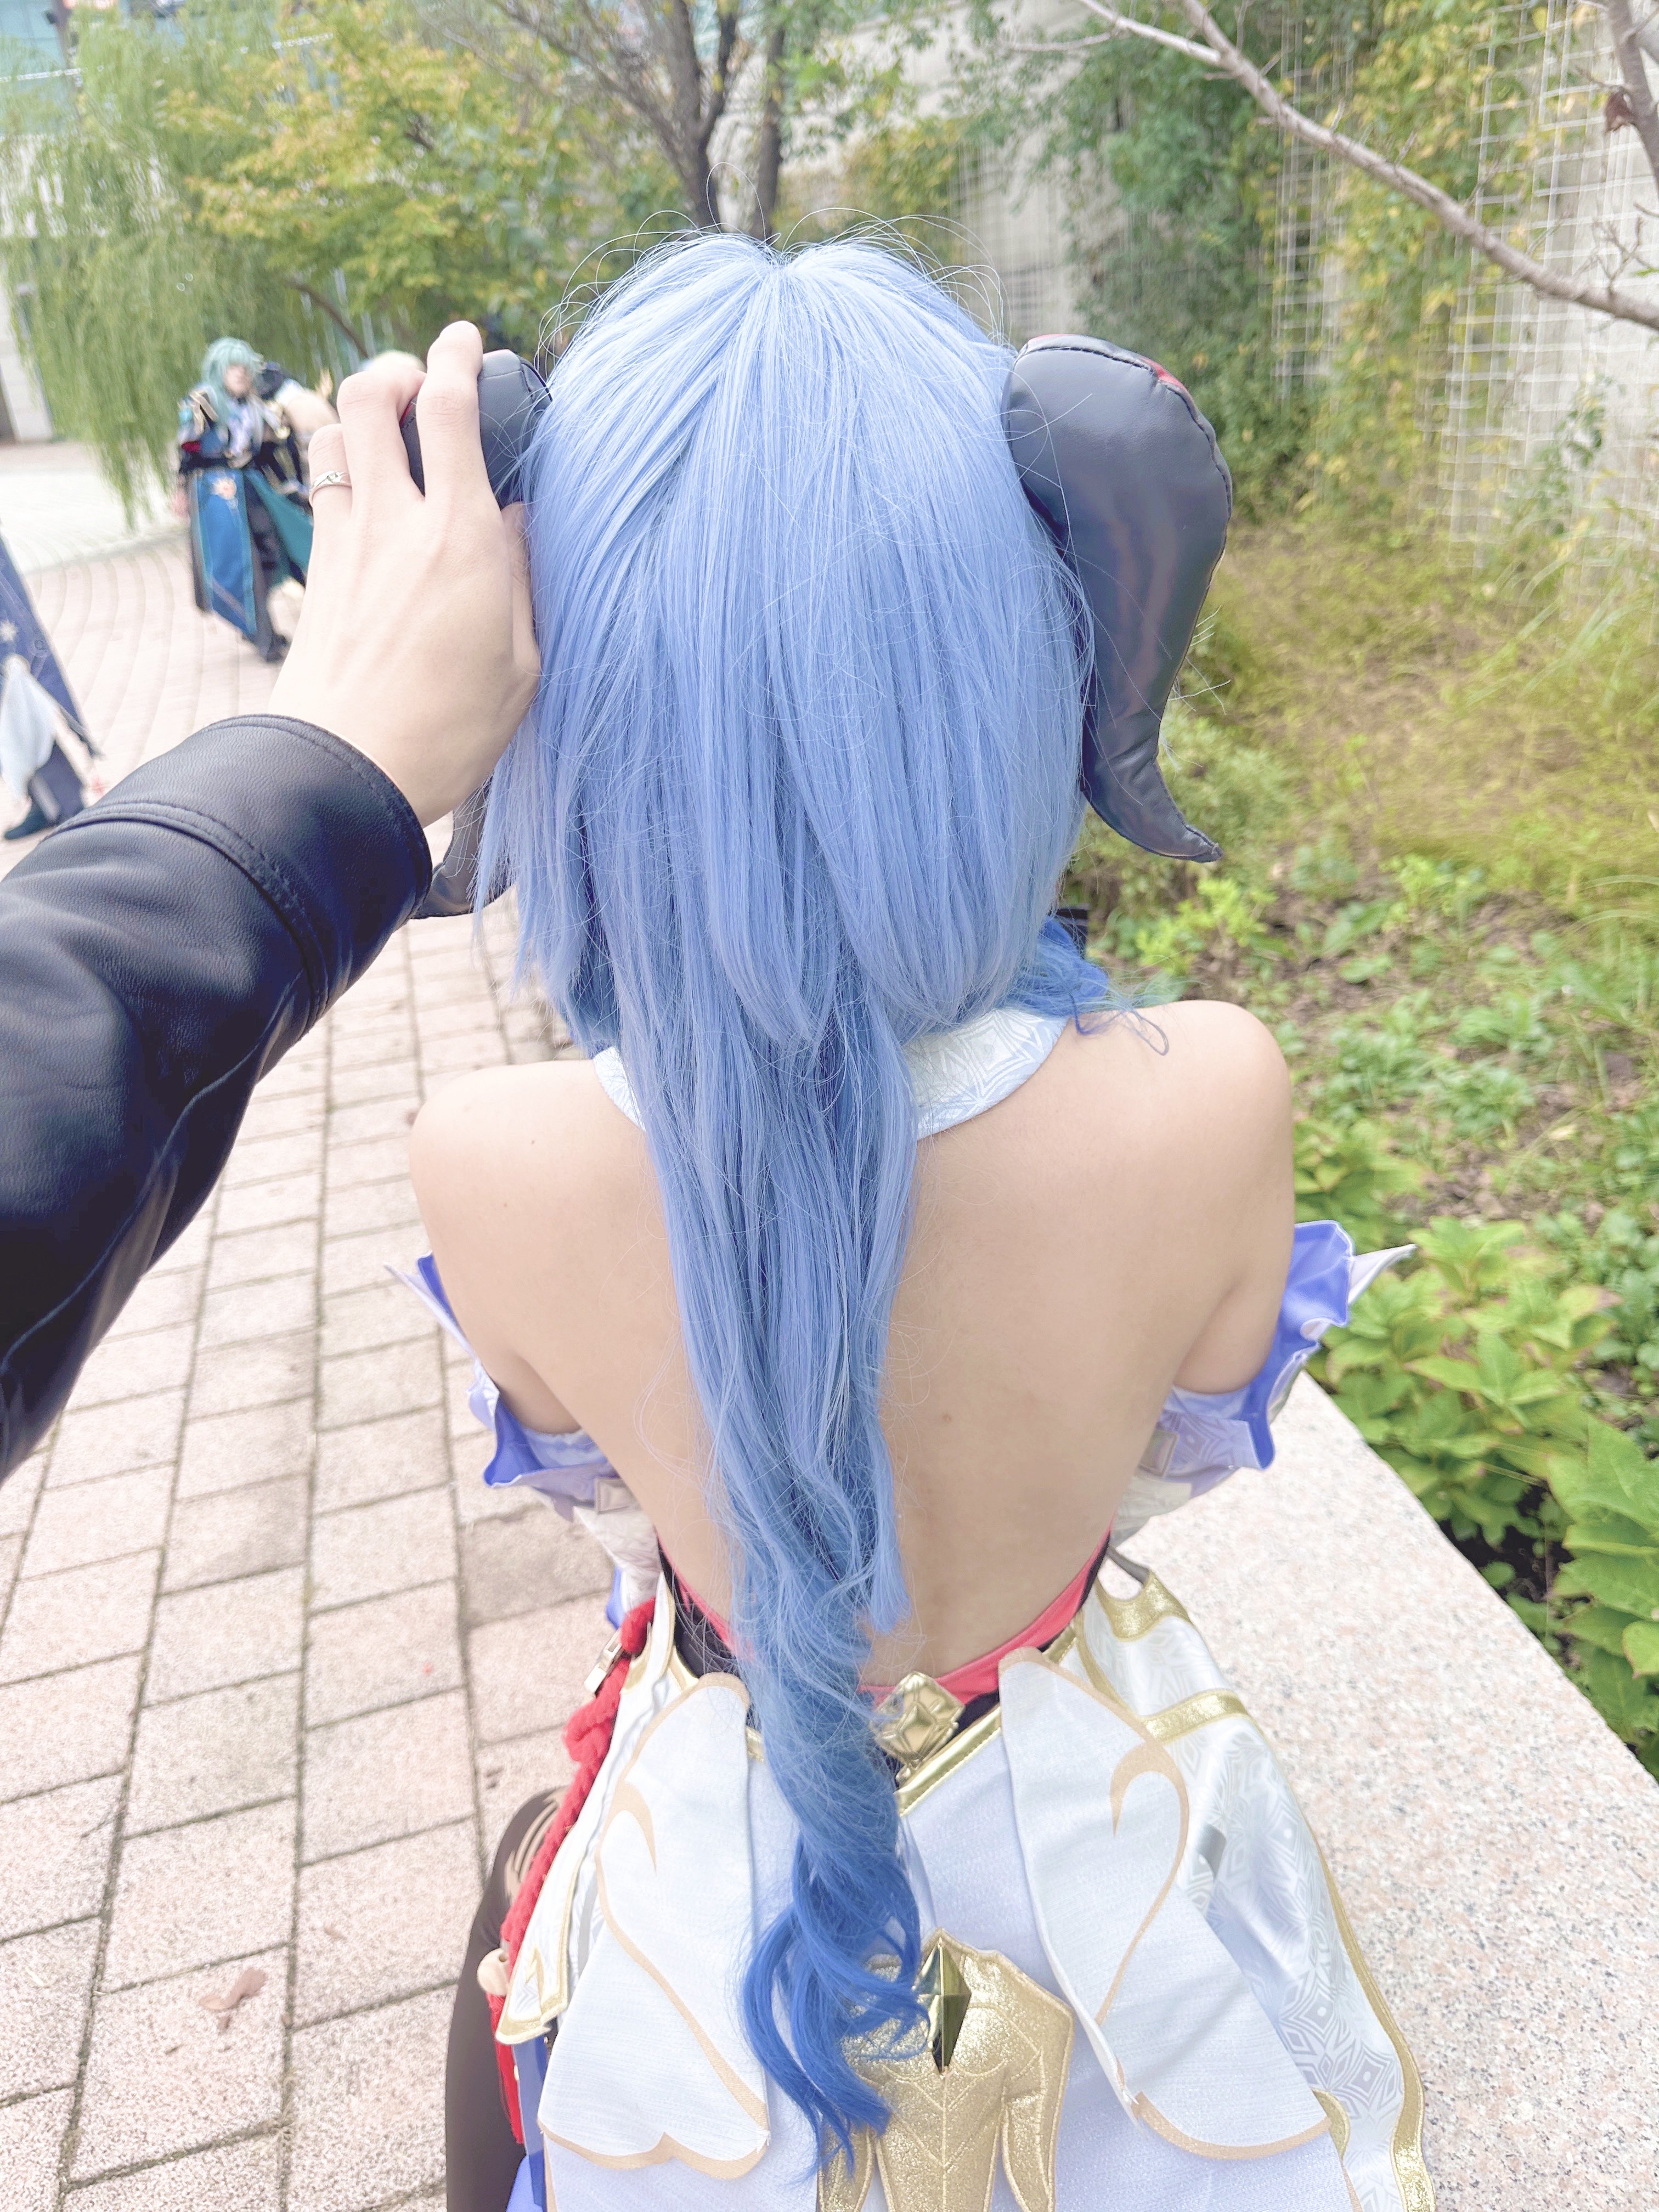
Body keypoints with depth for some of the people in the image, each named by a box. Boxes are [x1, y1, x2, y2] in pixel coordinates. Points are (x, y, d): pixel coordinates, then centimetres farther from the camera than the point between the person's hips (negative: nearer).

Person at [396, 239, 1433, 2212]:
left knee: (533, 1868, 35)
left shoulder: (494, 1166, -32)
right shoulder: (1206, 1102, -32)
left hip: (725, 1852, -1)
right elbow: (1191, 1443, -10)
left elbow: (590, 1477, -8)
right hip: (1087, 1806, 2)